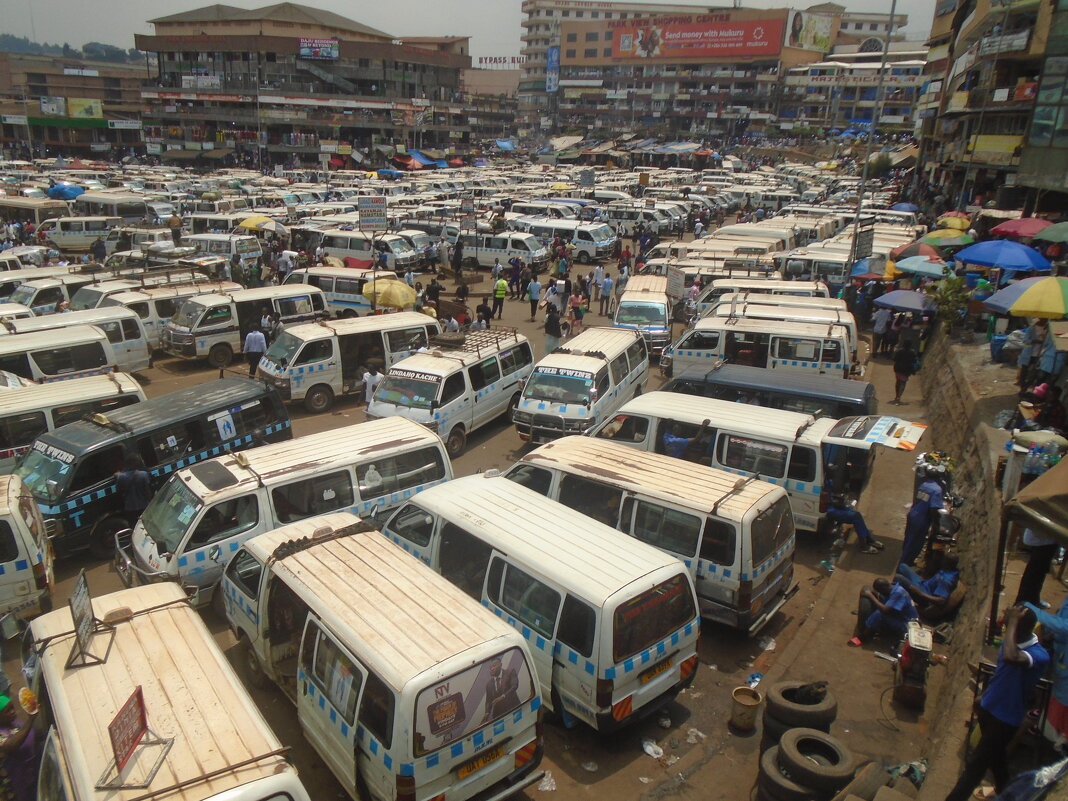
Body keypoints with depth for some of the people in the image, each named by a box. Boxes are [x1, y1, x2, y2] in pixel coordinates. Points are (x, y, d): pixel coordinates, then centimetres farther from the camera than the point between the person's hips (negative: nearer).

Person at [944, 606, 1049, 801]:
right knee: (996, 755, 29)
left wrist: (1012, 623, -42)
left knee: (975, 763, 1)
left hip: (1006, 718, -8)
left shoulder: (1039, 654, -30)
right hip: (989, 707, 8)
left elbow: (1010, 657, -53)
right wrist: (985, 695, 20)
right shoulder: (1010, 641, -6)